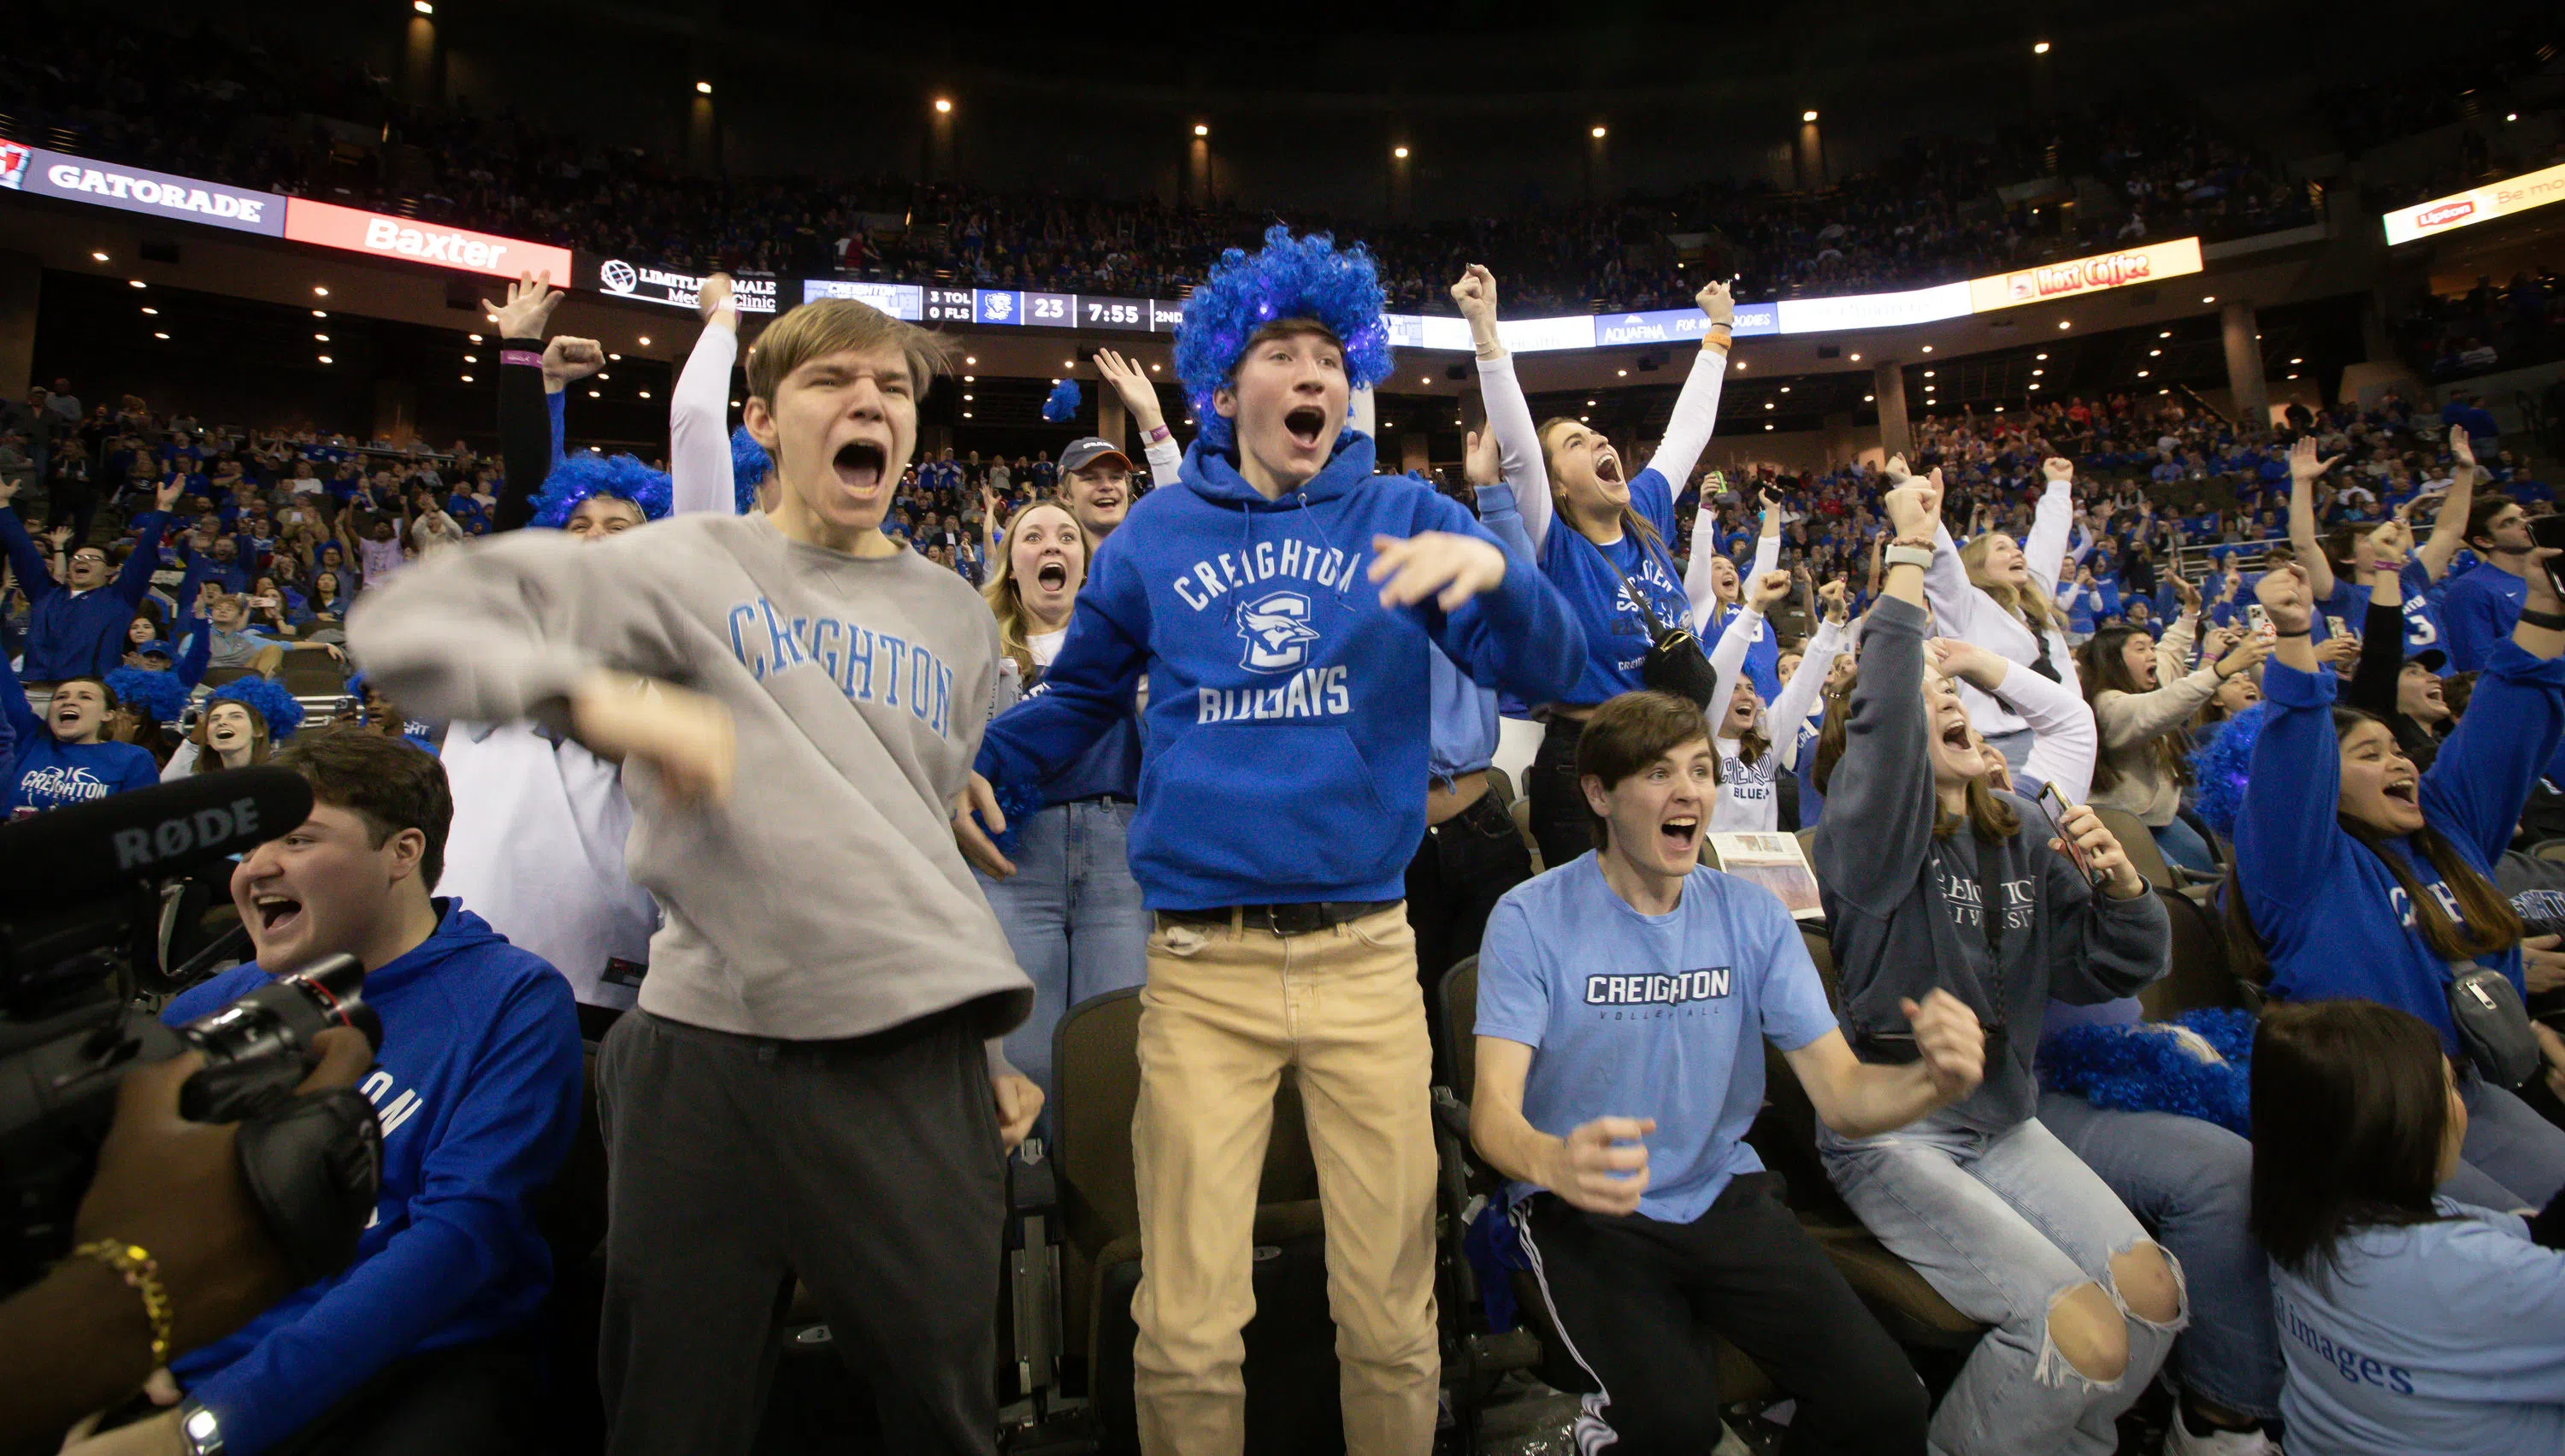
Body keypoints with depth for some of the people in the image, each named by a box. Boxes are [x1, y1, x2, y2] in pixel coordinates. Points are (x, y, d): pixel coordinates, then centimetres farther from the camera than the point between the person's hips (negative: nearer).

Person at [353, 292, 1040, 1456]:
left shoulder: (958, 619, 13)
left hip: (919, 1054, 3)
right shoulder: (689, 566, 3)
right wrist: (598, 693, -22)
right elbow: (402, 621, -3)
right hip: (711, 1038, -2)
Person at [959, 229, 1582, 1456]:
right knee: (1188, 1331, 8)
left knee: (1392, 1318, 13)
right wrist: (984, 767, 1)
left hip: (1369, 954, 0)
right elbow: (1082, 694, 18)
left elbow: (1546, 673, -5)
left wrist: (1492, 573, -25)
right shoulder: (1157, 534, 7)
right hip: (1201, 964, 0)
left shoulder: (1405, 517, 4)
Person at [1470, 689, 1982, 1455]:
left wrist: (1933, 1080, -25)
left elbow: (1841, 1094, -3)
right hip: (1584, 1211, -4)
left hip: (1724, 1194, 4)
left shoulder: (1752, 916, 1)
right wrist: (1552, 1161, -42)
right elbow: (1493, 1109, -19)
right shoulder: (1531, 918, -12)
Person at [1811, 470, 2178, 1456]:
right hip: (1890, 1128, -6)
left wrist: (2118, 881, -9)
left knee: (2152, 1291, -7)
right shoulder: (1872, 836, -11)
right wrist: (1910, 557, -29)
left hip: (2001, 1119, 7)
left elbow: (2118, 968, 12)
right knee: (2082, 1331, -17)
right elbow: (1880, 718, -30)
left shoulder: (2018, 835, 8)